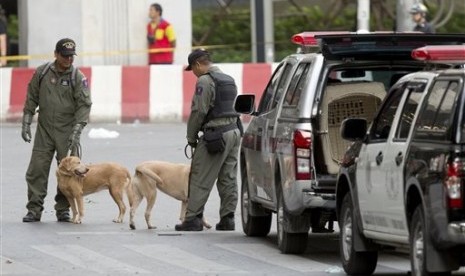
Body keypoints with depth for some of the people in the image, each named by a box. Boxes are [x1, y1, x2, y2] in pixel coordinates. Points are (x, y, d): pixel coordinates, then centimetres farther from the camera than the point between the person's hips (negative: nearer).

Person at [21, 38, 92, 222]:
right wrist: (26, 123, 3)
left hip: (67, 131, -2)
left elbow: (84, 105, -7)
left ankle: (63, 210, 10)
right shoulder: (42, 73, 3)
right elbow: (31, 98, 9)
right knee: (37, 170, -3)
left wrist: (76, 132, -15)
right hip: (44, 129, 2)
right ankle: (34, 210, 2)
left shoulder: (78, 77, -4)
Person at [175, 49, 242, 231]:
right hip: (234, 131, 9)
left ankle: (193, 218, -7)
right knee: (228, 179, 10)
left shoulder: (205, 81, -11)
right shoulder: (229, 80, 18)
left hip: (215, 135, -9)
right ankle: (227, 218, 10)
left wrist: (191, 137, -3)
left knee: (200, 179, -6)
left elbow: (199, 111, -14)